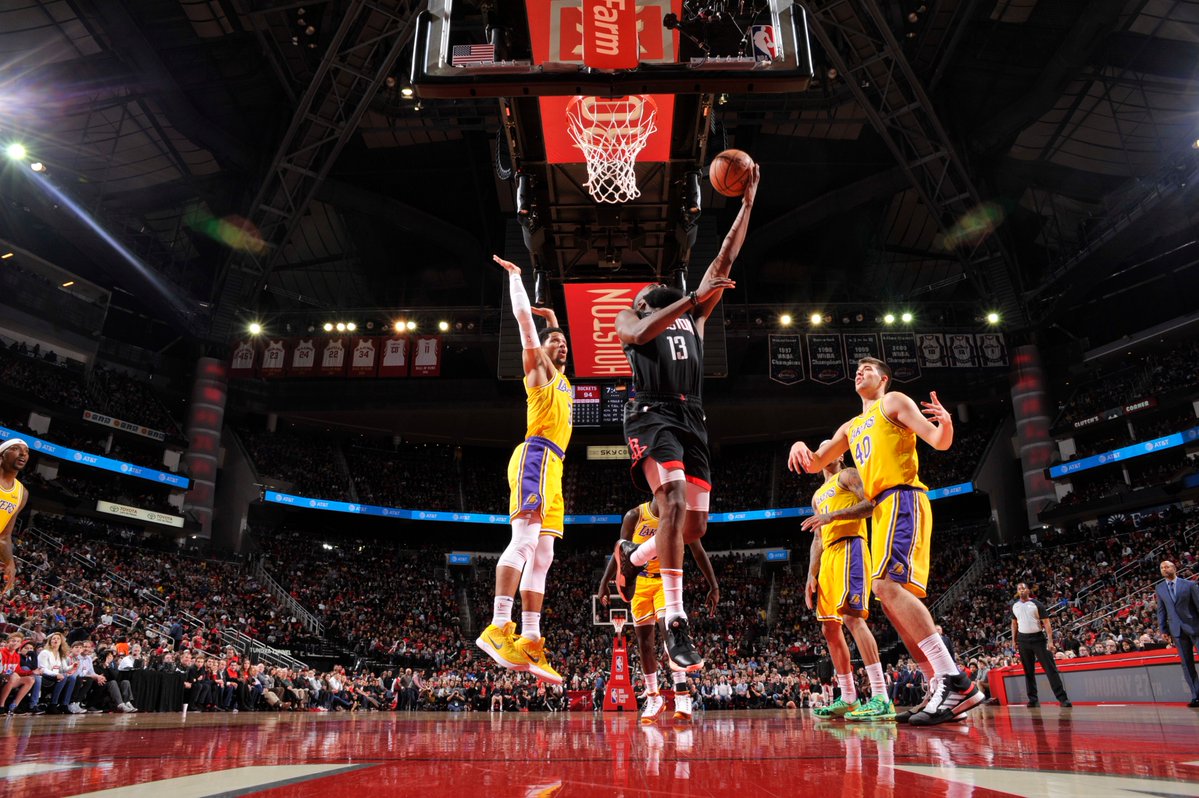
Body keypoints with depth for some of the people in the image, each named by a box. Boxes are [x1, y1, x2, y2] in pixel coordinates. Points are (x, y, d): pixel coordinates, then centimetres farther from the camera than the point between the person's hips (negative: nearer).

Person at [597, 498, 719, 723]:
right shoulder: (635, 516, -10)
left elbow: (698, 552, -2)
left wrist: (714, 586, -5)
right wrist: (604, 582, -2)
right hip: (639, 581, 2)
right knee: (644, 642, 4)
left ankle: (682, 695, -21)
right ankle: (653, 698, 19)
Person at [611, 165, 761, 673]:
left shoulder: (693, 316, 29)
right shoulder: (629, 319, 17)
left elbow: (726, 259, 25)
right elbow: (641, 334, -10)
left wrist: (747, 203, 22)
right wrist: (692, 298, -14)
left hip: (692, 420, 6)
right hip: (652, 416, -5)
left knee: (695, 526, 2)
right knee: (674, 503, -25)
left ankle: (632, 555, 31)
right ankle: (676, 624, -24)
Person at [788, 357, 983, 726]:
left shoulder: (893, 402, 7)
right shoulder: (850, 427, 28)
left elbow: (939, 442, -2)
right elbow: (816, 463, 26)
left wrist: (946, 424, -27)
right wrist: (801, 445, 2)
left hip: (902, 498, -9)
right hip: (882, 509, 9)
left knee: (887, 584, -25)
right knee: (892, 599, 3)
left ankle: (955, 681, -27)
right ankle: (941, 689, 5)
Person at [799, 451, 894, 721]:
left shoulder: (848, 476, 7)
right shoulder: (818, 495, 29)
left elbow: (871, 504, -11)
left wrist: (832, 515, -19)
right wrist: (811, 574, 17)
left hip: (849, 546, -9)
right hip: (828, 556, 9)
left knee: (852, 615, -23)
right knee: (830, 627, 5)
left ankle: (881, 698, -27)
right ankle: (848, 699, 11)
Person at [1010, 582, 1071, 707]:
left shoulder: (1036, 604, -5)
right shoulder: (1015, 606, 8)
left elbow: (1046, 623, -8)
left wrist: (1050, 641, -16)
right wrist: (1013, 640, 13)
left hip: (1038, 638, -4)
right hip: (1023, 640, 4)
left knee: (1050, 668, -8)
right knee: (1028, 671, 7)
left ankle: (1062, 698, -7)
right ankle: (1033, 699, 13)